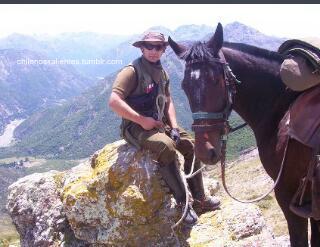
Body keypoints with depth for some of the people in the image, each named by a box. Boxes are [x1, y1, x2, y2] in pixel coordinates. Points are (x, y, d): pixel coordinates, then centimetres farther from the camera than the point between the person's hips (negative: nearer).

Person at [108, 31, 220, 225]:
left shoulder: (162, 73, 11)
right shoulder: (132, 71, -15)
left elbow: (168, 101, 17)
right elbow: (114, 101, -24)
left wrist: (174, 126, 1)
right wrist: (141, 120, -24)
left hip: (160, 123, 9)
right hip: (136, 127, -9)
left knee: (191, 145, 3)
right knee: (166, 146, -32)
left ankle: (199, 199, 14)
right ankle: (183, 204, -19)